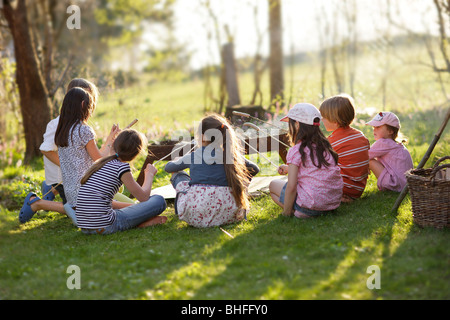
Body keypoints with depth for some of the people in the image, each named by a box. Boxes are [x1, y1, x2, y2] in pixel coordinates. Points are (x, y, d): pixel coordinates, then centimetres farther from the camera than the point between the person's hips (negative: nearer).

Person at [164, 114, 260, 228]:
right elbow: (254, 169, 25)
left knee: (178, 175, 24)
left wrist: (177, 161, 46)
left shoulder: (193, 156, 7)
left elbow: (168, 167, 24)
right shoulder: (233, 156, 9)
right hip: (228, 215, 1)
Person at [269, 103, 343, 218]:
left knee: (273, 185, 14)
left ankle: (298, 212, -3)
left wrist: (286, 212, -5)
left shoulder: (296, 151, -11)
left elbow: (291, 186, -14)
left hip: (311, 206, -7)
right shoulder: (325, 145, 10)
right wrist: (289, 168, 27)